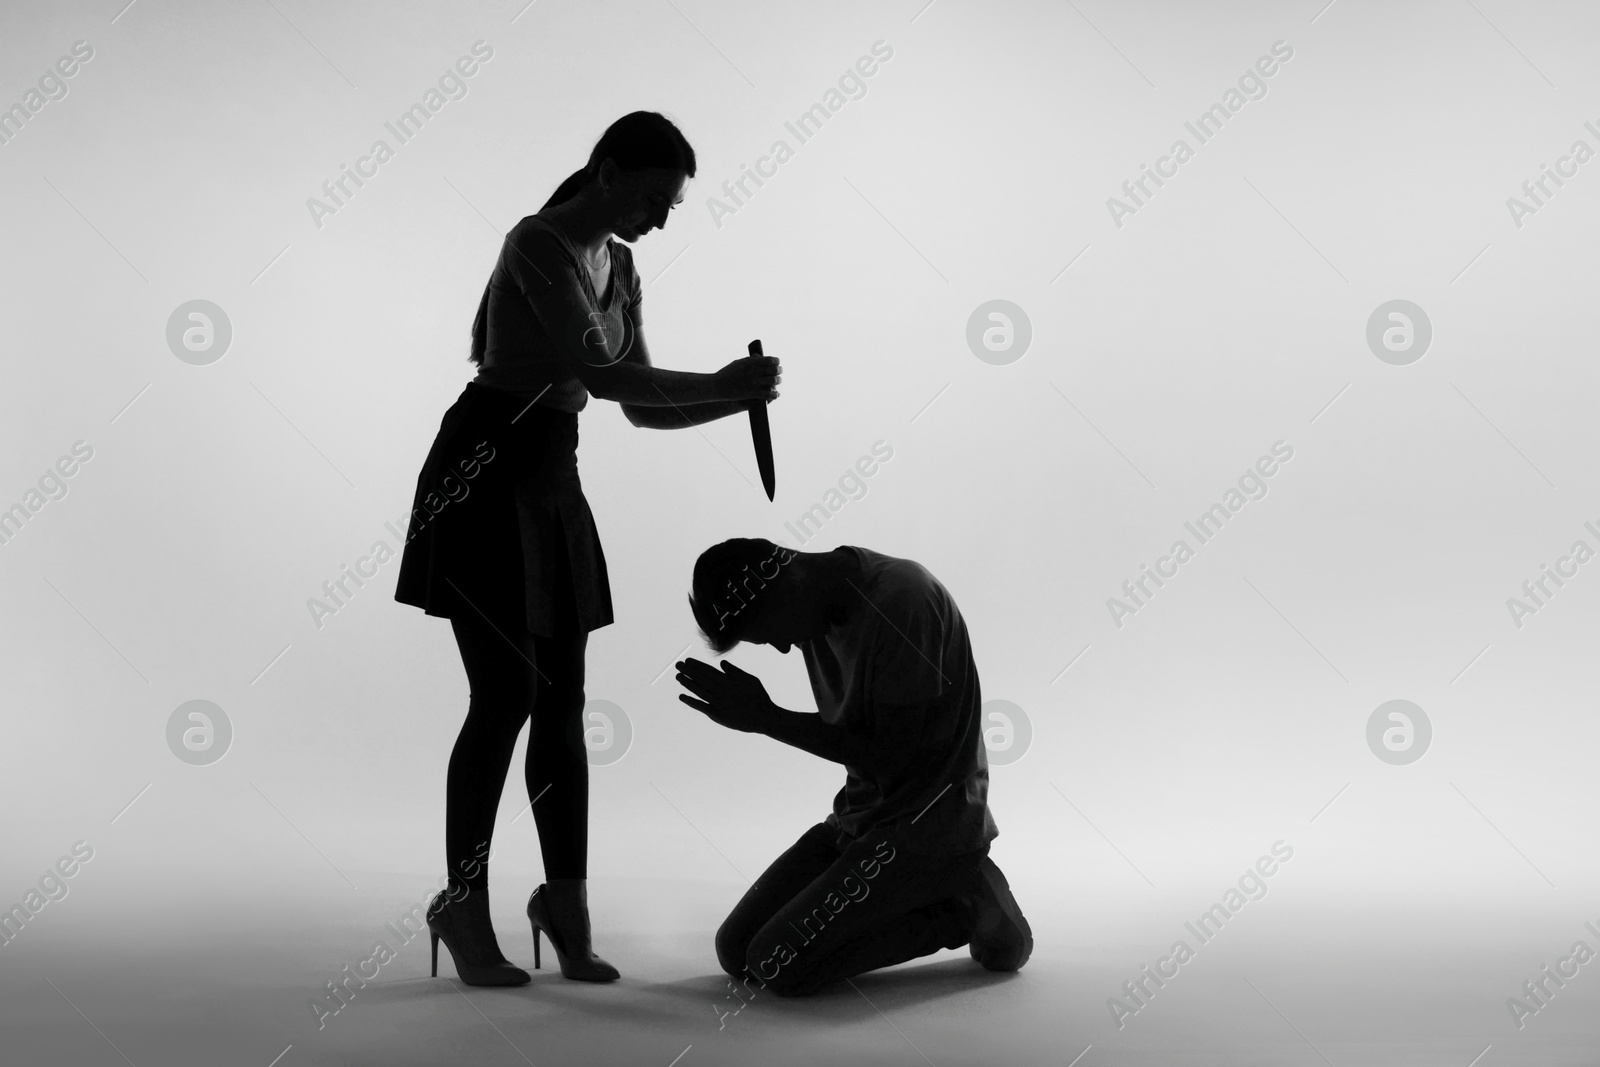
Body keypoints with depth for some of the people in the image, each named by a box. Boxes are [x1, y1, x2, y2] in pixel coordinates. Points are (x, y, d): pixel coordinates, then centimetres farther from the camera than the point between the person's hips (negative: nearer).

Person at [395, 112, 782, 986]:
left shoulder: (618, 268, 12)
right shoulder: (538, 246, -13)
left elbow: (639, 405, 12)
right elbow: (599, 372, -25)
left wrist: (731, 400, -3)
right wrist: (718, 383, -19)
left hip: (550, 483, 8)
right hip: (484, 474, -8)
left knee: (563, 700, 6)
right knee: (508, 693, -8)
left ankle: (565, 900, 14)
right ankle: (465, 909, 5)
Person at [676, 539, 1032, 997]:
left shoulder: (902, 599, -21)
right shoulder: (823, 608, 5)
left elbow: (893, 756, -19)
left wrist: (765, 719, -17)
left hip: (930, 825, -9)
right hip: (859, 819, 9)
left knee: (775, 964, -17)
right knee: (735, 951, 1)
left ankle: (960, 910, -2)